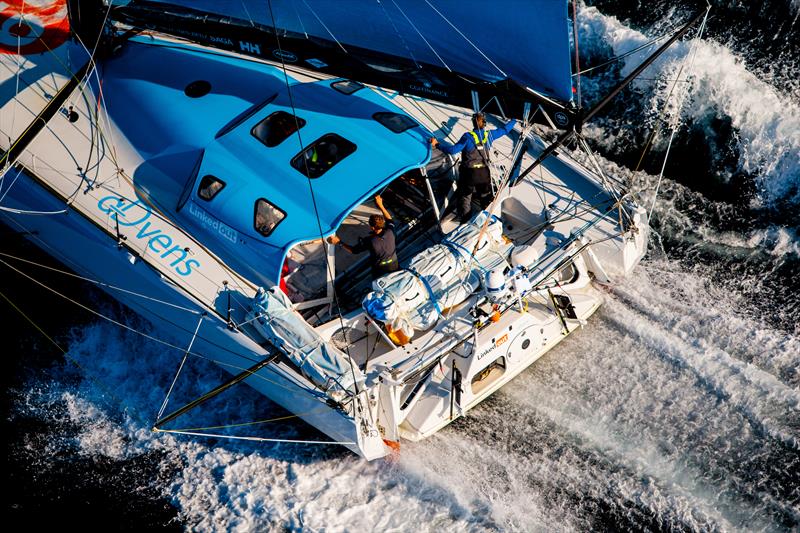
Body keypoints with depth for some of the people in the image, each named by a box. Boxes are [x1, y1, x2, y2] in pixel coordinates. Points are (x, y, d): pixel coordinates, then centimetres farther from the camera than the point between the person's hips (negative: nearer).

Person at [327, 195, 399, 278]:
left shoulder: (369, 241, -27)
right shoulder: (389, 233, -17)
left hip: (380, 272, -3)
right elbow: (390, 220, 6)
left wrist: (339, 242, -8)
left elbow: (354, 250, -14)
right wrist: (381, 205, 9)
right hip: (395, 268, 3)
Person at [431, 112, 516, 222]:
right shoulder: (489, 134, -3)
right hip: (484, 173, 4)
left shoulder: (468, 137, -17)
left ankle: (465, 221, 11)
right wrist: (514, 120, 31)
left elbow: (453, 150, -22)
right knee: (486, 197, 21)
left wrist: (437, 144, -14)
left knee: (464, 197, 10)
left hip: (469, 173, -4)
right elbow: (505, 130, 13)